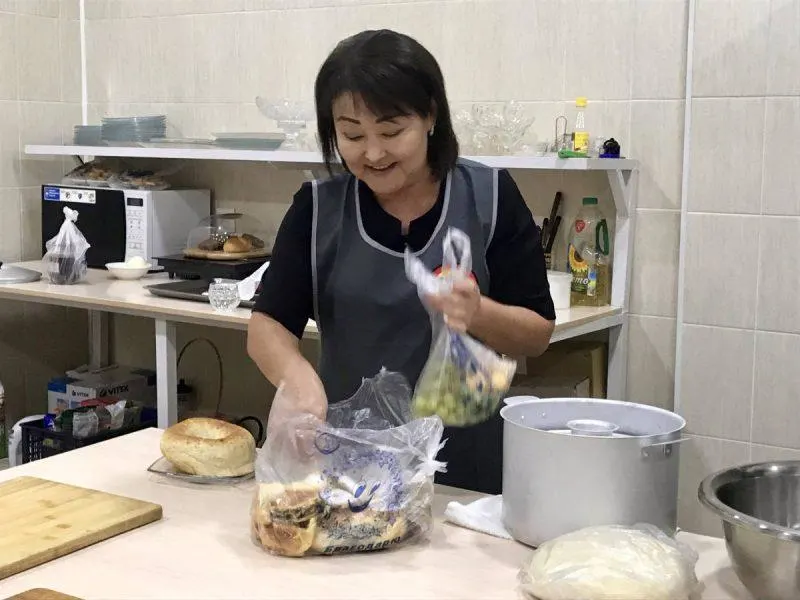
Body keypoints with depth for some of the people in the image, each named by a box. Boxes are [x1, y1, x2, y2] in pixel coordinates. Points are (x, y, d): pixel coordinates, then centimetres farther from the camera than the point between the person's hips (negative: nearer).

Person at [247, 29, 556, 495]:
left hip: (465, 463, -1)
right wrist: (299, 377, -28)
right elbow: (267, 326, -7)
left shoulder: (490, 197, -7)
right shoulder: (318, 208, -3)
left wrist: (478, 314, -26)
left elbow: (538, 334, -4)